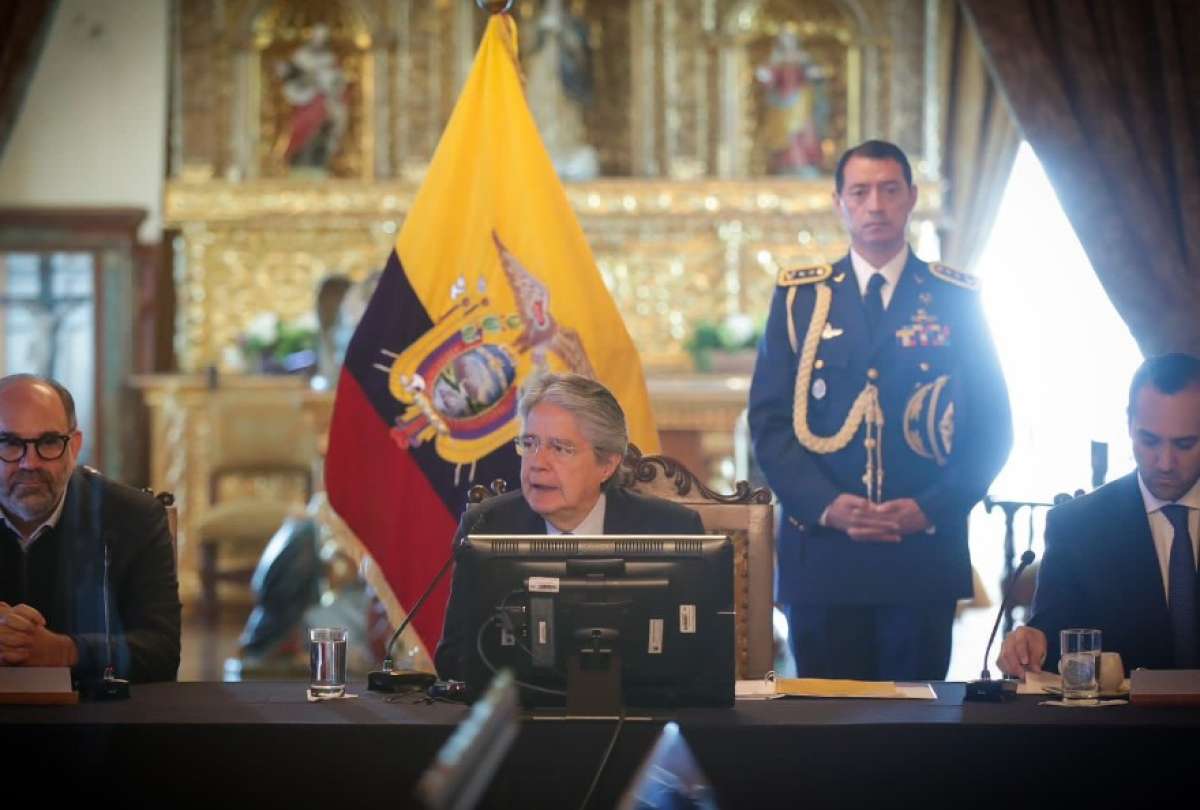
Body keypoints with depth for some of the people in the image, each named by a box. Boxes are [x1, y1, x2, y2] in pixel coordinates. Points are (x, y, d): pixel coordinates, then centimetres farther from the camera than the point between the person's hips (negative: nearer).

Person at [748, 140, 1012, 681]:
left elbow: (991, 424, 6)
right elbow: (768, 419, 4)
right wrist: (825, 506, -11)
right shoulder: (798, 298, 8)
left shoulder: (955, 301, 8)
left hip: (924, 551, 0)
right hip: (821, 551, 0)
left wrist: (932, 508, -9)